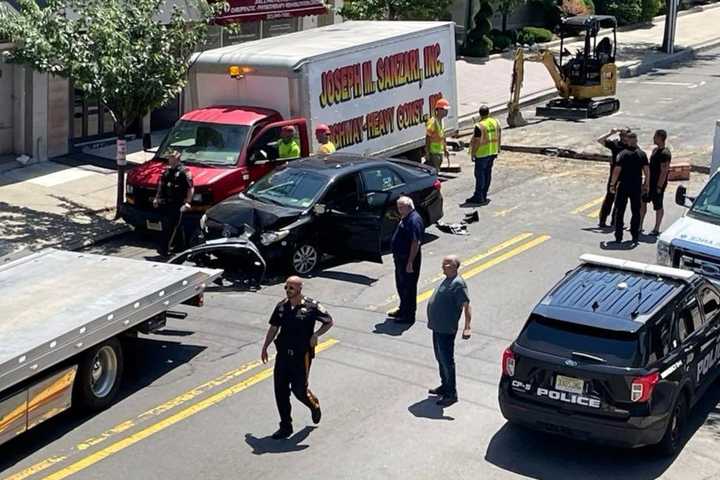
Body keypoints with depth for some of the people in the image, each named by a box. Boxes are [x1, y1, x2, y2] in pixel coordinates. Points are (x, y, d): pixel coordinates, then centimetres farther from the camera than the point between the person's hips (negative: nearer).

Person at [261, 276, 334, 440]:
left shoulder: (311, 306, -8)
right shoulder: (281, 307, 5)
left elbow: (329, 322, 0)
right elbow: (273, 328, 16)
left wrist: (316, 334, -13)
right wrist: (265, 347, 15)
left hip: (302, 355, -4)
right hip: (283, 354, 5)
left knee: (299, 389, -1)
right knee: (280, 391, 3)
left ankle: (314, 404, 33)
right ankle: (285, 426, 15)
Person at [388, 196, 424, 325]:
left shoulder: (414, 220, -22)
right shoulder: (405, 218, 11)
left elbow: (416, 243, -26)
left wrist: (410, 263, -26)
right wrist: (396, 256, 21)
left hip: (408, 260, -10)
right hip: (400, 258, 10)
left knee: (409, 287, 0)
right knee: (401, 285, 20)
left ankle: (409, 315, 8)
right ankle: (403, 309, 35)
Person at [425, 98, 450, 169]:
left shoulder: (441, 121, 12)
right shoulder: (433, 122, -18)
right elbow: (427, 137, -18)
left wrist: (445, 150, 21)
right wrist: (427, 153, -20)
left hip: (439, 152, 9)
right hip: (433, 153, -9)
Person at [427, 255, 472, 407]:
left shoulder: (458, 284, -19)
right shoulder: (447, 280, 11)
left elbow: (466, 306, -24)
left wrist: (467, 327, -31)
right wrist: (433, 321, 27)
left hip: (447, 330, -10)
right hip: (437, 327, 10)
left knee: (447, 361, -2)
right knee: (440, 359, 20)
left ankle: (451, 394, 6)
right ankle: (445, 386, 34)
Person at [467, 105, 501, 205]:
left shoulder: (479, 126, -19)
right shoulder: (496, 122, 3)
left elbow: (477, 141, -19)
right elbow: (499, 137, 11)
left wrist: (473, 153, -9)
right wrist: (497, 149, 21)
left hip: (482, 153, -7)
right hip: (493, 152, 7)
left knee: (480, 174, -1)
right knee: (488, 173, 13)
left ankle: (478, 197, 0)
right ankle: (483, 196, 20)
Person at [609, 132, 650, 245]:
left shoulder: (623, 154, -9)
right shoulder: (642, 154, 1)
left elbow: (617, 171, -13)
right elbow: (647, 171, 0)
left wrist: (612, 184, -4)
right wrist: (646, 185, 10)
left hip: (623, 186, -3)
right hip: (637, 187, 3)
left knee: (619, 211, 6)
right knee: (636, 211, 10)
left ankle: (618, 236, 6)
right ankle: (635, 236, 10)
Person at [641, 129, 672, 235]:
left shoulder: (665, 153, -19)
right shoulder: (655, 150, 10)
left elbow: (664, 172, -21)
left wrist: (659, 187, -22)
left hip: (658, 184, -9)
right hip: (650, 183, 9)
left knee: (658, 207, 2)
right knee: (642, 202, 13)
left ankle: (656, 229, 13)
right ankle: (639, 226, 22)